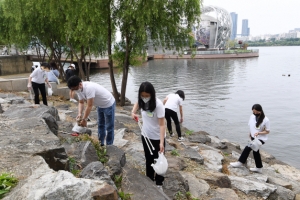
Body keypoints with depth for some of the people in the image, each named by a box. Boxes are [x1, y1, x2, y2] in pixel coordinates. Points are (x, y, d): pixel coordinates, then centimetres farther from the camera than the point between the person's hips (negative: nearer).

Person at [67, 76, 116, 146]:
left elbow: (89, 106, -36)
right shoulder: (78, 89, -11)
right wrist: (80, 113, -22)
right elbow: (81, 102, -5)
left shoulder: (89, 88, -38)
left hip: (109, 104, -9)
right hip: (100, 105, 9)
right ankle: (100, 144, 32)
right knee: (100, 125, 19)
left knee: (109, 127, 0)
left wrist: (84, 119, -30)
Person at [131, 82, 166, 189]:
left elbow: (162, 124, -27)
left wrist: (161, 142, -32)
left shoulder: (158, 104, -27)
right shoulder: (142, 101, -10)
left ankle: (159, 182, 32)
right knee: (148, 159, 22)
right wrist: (133, 112, -3)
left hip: (157, 137, -5)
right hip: (145, 135, 6)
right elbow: (137, 103, 16)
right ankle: (149, 178, 43)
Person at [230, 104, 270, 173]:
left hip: (260, 139, -7)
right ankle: (259, 168, 31)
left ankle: (240, 162, -2)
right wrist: (250, 133, 5)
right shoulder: (252, 116, -4)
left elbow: (267, 131, -12)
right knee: (255, 152, 15)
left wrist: (258, 133, -26)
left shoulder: (265, 120, -19)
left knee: (248, 148, -17)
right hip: (253, 137, 7)